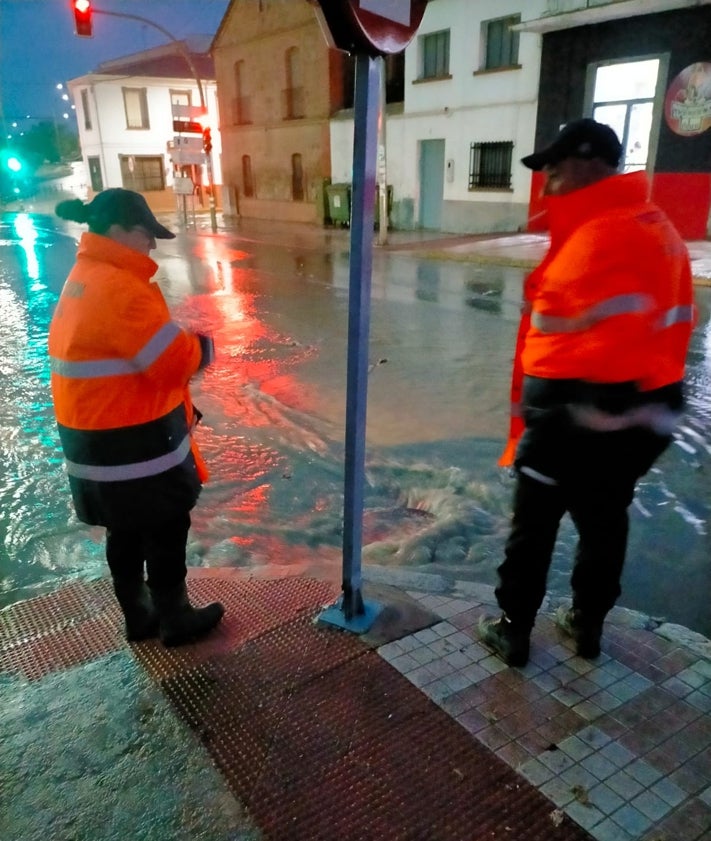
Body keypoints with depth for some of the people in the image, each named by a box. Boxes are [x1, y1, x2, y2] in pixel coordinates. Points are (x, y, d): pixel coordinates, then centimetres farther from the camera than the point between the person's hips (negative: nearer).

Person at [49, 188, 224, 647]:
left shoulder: (83, 280, 10)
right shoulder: (118, 288, -23)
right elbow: (175, 359, -23)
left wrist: (178, 393, 11)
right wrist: (203, 346, -1)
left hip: (97, 438, 10)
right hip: (135, 443, -9)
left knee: (125, 532, 21)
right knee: (166, 532, 9)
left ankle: (139, 615, 37)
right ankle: (175, 619, 27)